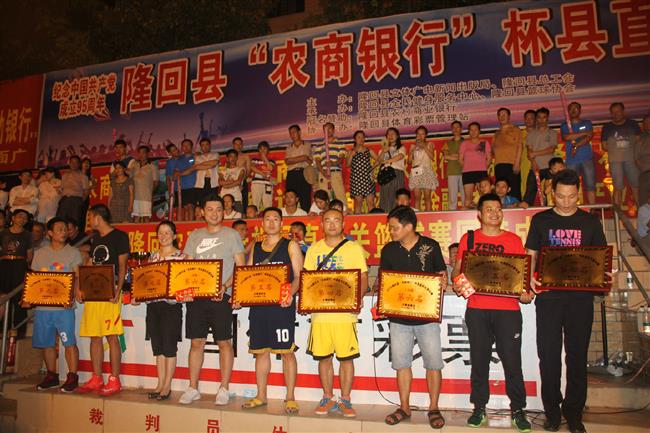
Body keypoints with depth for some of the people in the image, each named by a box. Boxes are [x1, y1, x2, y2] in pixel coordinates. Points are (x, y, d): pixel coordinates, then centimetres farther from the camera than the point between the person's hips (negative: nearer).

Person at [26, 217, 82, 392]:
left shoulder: (73, 252, 3)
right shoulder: (40, 253, 13)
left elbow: (77, 278, -4)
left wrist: (73, 296, -19)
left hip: (64, 306, -4)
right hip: (42, 305, 4)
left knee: (69, 342, -7)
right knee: (46, 343, 10)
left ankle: (72, 377, 1)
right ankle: (51, 376, 24)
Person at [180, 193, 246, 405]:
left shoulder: (232, 235, 2)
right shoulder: (195, 236, 14)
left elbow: (241, 267, -2)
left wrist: (224, 286, -16)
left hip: (221, 296, -4)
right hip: (196, 295, 4)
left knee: (224, 342, 2)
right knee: (196, 342, 8)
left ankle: (224, 389, 11)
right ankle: (193, 389, 19)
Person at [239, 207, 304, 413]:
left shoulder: (291, 246, 3)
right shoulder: (255, 248, 16)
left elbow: (299, 276, -3)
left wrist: (290, 294, -21)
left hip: (282, 305, -4)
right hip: (258, 304, 5)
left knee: (286, 351, -3)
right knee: (260, 350, 9)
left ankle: (290, 398, 8)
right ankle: (261, 396, 21)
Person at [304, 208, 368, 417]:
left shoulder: (354, 248, 2)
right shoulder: (313, 249, 11)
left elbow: (363, 281, 1)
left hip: (345, 312, -2)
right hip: (319, 312, 3)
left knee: (346, 357, 2)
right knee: (323, 357, 9)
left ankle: (345, 400, 18)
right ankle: (327, 398, 24)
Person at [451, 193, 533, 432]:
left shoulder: (513, 239, 9)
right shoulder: (469, 238, 8)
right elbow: (457, 269, 9)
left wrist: (526, 293, -9)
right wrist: (456, 284, -10)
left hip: (508, 309, 0)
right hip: (476, 309, 0)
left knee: (512, 360, 1)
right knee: (479, 360, 7)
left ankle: (518, 410, 17)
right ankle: (479, 408, 20)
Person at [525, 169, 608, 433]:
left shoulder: (590, 221, 9)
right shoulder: (541, 220, 7)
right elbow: (531, 253, 7)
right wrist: (531, 277, -12)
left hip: (580, 296, 1)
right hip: (548, 296, 0)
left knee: (577, 355, 6)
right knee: (548, 355, 3)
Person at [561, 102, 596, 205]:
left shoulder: (587, 123, 15)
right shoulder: (564, 125, 13)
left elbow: (589, 137, -2)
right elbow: (566, 137, -7)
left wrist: (576, 146, -15)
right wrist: (584, 133, -6)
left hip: (587, 159, 1)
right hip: (572, 160, 0)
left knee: (590, 185, -4)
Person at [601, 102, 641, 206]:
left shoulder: (632, 124, 10)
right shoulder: (607, 127, 8)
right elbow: (604, 146, 8)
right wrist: (615, 150, -3)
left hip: (631, 159, 1)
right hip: (615, 160, -1)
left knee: (636, 184, 1)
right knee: (618, 187, -2)